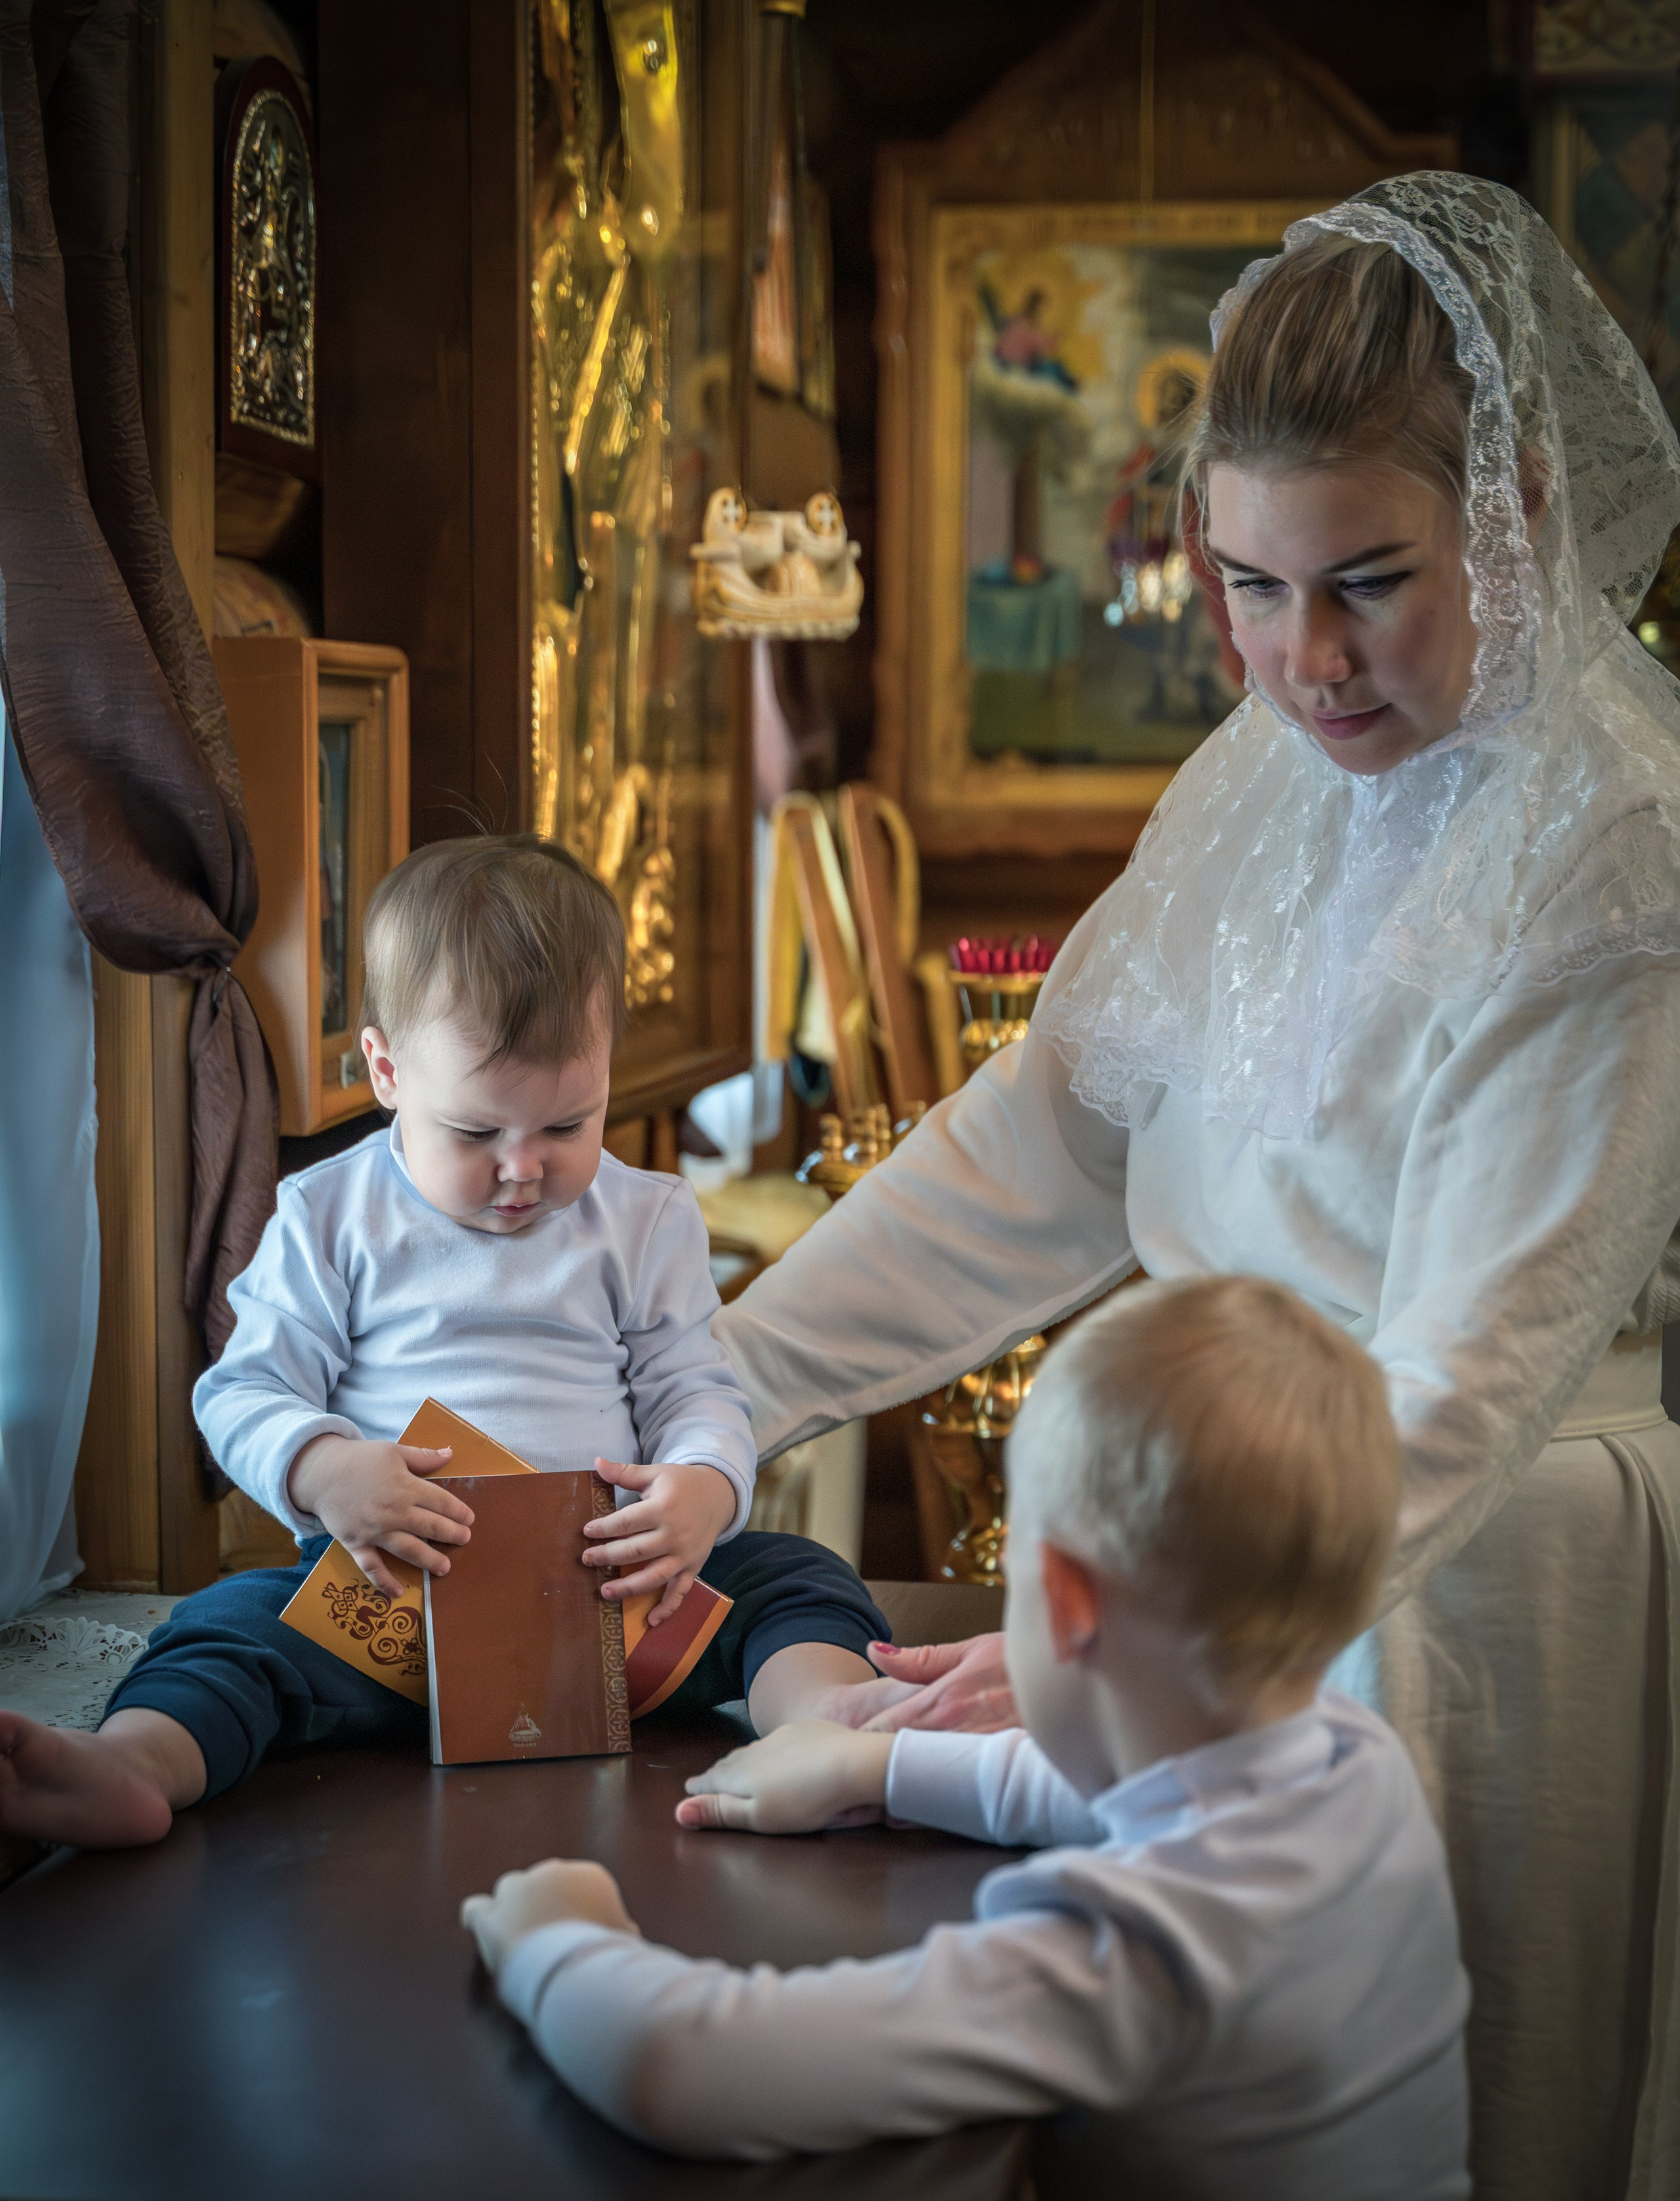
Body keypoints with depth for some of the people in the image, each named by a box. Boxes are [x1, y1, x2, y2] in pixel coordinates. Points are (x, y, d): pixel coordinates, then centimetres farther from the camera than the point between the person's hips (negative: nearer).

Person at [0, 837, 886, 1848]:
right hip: (392, 1581, -1)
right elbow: (246, 1392, 3)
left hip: (609, 1576, 1)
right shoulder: (329, 1218, 6)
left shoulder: (648, 1221, 9)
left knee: (792, 1574, -19)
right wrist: (323, 1471, -20)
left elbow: (697, 1392, 8)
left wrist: (705, 1488, -17)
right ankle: (133, 1764, -52)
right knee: (239, 1620, -27)